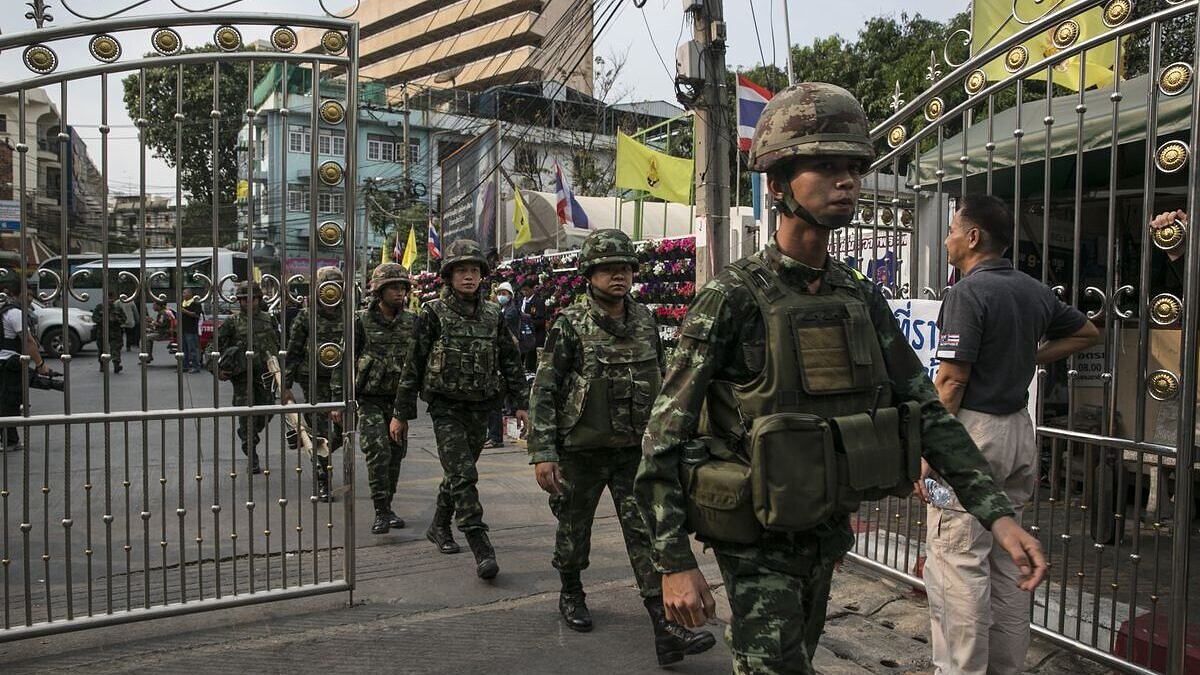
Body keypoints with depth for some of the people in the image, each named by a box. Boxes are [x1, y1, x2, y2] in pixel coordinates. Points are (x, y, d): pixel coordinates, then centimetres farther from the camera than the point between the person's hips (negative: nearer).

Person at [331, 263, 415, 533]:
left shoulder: (411, 322, 6)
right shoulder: (361, 321, -5)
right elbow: (344, 361, -3)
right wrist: (338, 400, -5)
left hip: (400, 399, 4)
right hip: (371, 400, -4)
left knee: (396, 454, 9)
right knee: (378, 452, -14)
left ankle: (387, 507, 23)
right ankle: (381, 511, -5)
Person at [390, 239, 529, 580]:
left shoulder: (493, 315, 6)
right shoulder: (433, 314, -5)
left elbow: (510, 361, 11)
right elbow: (413, 365, -3)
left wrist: (521, 404, 5)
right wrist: (401, 413, -2)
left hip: (480, 408, 4)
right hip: (446, 407, -4)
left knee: (458, 472, 16)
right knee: (463, 475, -12)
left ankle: (439, 527, 37)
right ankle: (482, 550, -13)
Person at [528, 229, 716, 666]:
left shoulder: (645, 321, 3)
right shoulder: (570, 325, -10)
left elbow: (662, 384, 13)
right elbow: (543, 392, -11)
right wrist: (543, 453, -16)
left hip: (634, 451, 3)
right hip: (581, 452, -2)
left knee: (648, 534, -4)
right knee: (574, 530, 14)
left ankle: (667, 630, -4)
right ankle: (571, 595, 40)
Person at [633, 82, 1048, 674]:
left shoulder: (861, 297, 0)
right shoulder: (732, 298, -19)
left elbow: (926, 409, 3)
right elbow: (663, 440, -17)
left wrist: (997, 514, -6)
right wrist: (675, 563, -19)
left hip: (829, 535, 7)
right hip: (758, 544, -6)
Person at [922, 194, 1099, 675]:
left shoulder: (967, 293, -14)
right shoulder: (1034, 291, 10)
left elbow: (951, 381, -19)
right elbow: (1088, 333, 27)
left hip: (972, 428, -9)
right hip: (1019, 427, 9)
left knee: (958, 563, -2)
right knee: (1007, 558, 17)